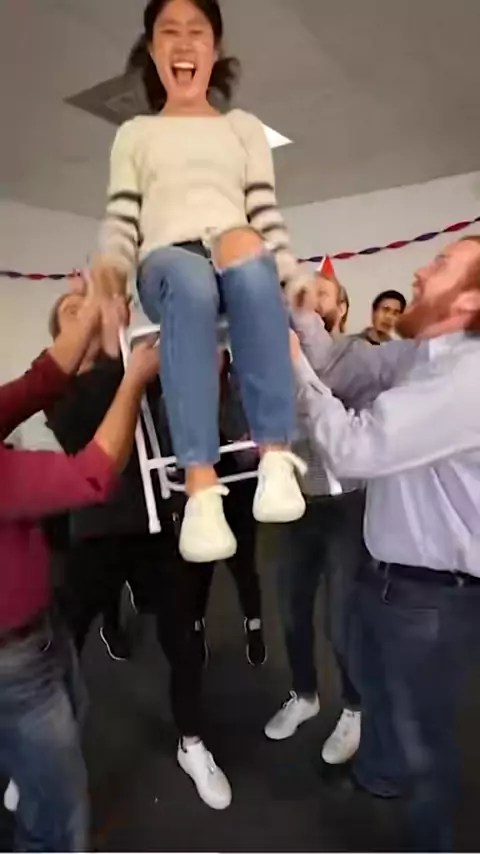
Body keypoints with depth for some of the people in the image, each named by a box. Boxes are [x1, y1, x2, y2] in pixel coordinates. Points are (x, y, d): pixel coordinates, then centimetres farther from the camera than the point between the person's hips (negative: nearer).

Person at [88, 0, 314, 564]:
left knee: (244, 251, -38)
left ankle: (276, 457, -40)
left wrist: (297, 281, 2)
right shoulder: (134, 134, 26)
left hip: (243, 264, 1)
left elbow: (266, 216, 17)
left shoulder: (245, 128, 27)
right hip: (167, 267, 0)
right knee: (191, 279, -39)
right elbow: (121, 220, 13)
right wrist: (109, 264, -9)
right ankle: (200, 487, -45)